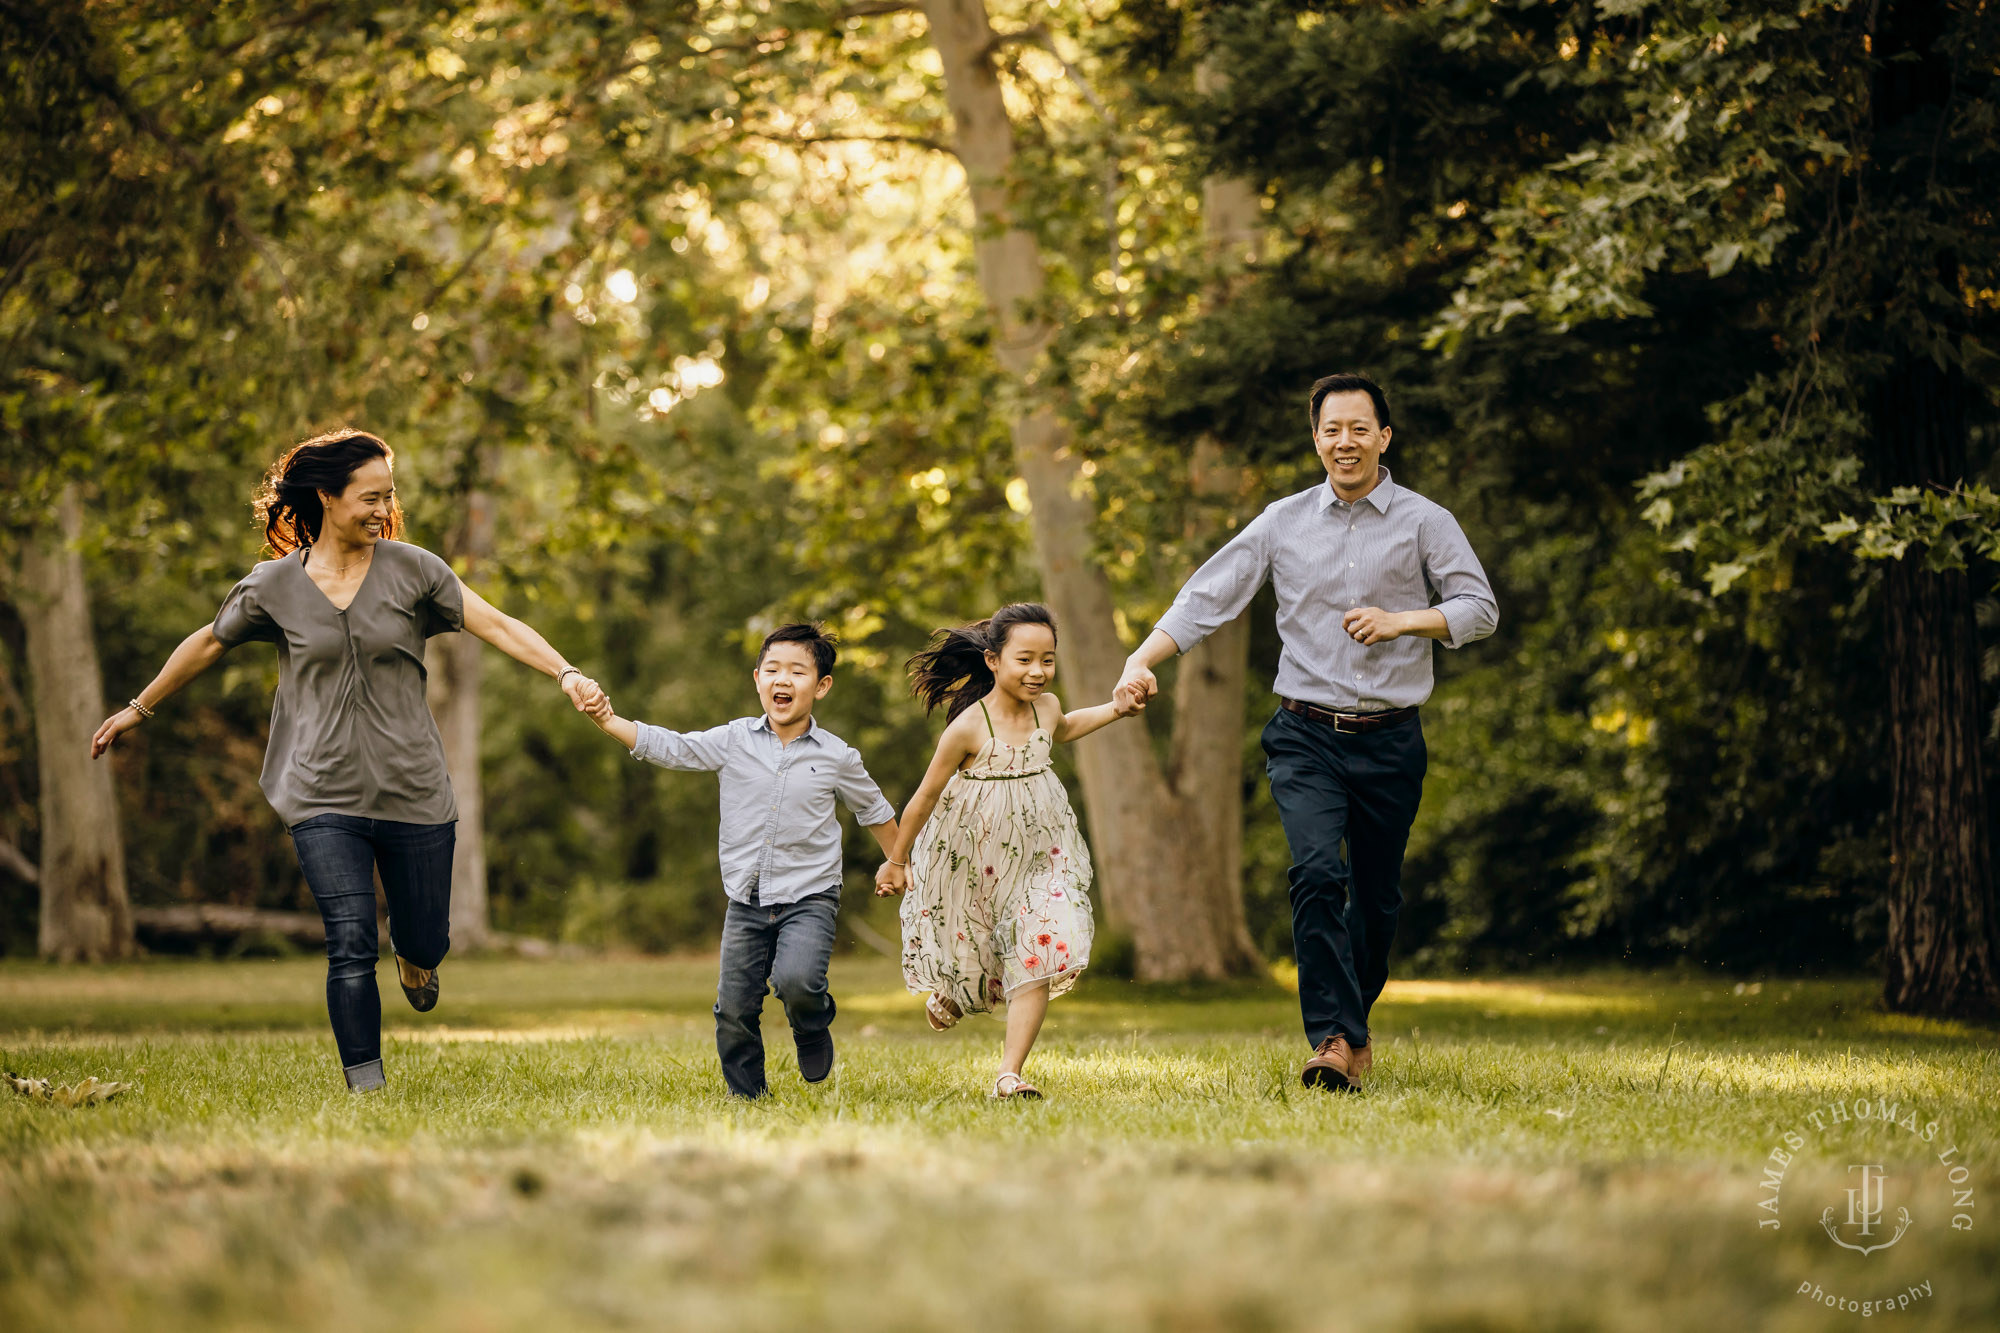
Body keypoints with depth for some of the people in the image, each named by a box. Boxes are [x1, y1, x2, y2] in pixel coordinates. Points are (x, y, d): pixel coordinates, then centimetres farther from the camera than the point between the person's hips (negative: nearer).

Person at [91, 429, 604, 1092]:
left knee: (426, 941, 11)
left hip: (413, 790, 1)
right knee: (351, 947, -12)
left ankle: (413, 956, 48)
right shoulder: (274, 585, 1)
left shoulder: (411, 568, 0)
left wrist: (565, 673, -22)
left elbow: (496, 625, -7)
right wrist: (138, 709, 26)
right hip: (325, 796, -1)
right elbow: (209, 643, 17)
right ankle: (366, 1085, -2)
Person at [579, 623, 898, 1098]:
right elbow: (669, 747, -8)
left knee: (795, 980, -27)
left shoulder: (836, 757, -1)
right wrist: (609, 721, -21)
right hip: (746, 902, 3)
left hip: (809, 899, -2)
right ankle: (748, 1098, 23)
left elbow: (876, 812, 14)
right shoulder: (734, 741, 0)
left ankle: (813, 1025, 7)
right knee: (734, 1010, 3)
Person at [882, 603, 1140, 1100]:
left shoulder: (1046, 707, -6)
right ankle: (950, 994, 54)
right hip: (972, 858, -4)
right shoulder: (967, 728, -23)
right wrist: (897, 861, -3)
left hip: (1038, 851, 4)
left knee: (1041, 956, -12)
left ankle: (1009, 1074, -7)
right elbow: (925, 798, -12)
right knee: (974, 956, 15)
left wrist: (1114, 710, 12)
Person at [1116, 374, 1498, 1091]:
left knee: (1377, 894, 8)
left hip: (1390, 741, 0)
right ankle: (1333, 1038, -21)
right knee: (1318, 872, -20)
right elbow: (1207, 597, 5)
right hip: (1306, 735, 0)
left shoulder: (1424, 521, 2)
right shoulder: (1283, 522, 7)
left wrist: (1402, 620, -16)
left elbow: (1480, 607, -1)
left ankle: (1352, 1024, 30)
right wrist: (1142, 659, -7)